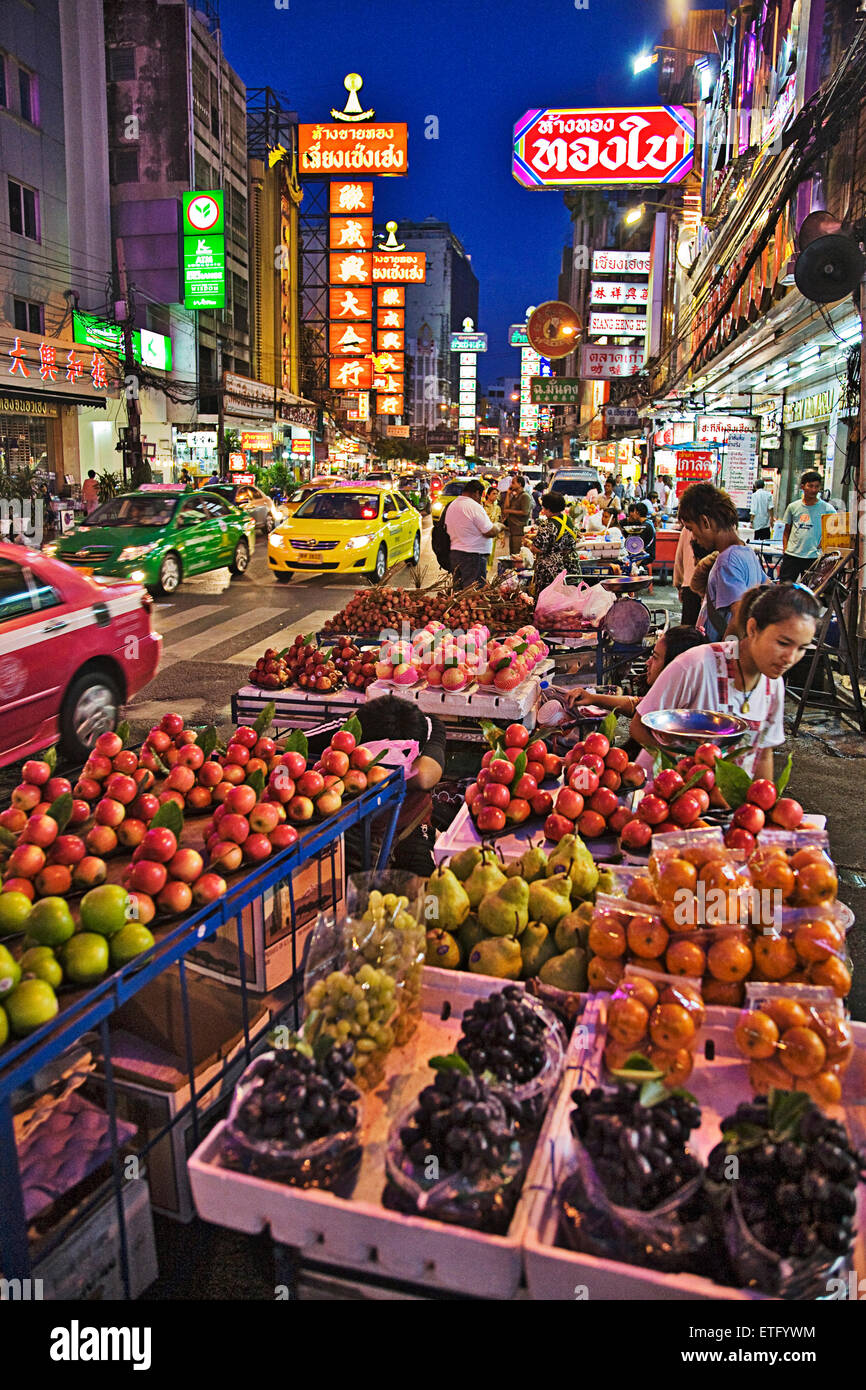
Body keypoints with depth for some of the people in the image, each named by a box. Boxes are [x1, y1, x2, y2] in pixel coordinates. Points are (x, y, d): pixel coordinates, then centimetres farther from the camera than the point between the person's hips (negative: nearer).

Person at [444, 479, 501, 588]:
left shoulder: (451, 505, 11)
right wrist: (498, 526, 4)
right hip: (472, 556, -8)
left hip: (454, 553, 8)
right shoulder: (475, 507, -15)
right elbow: (490, 532, -17)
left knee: (458, 588, 12)